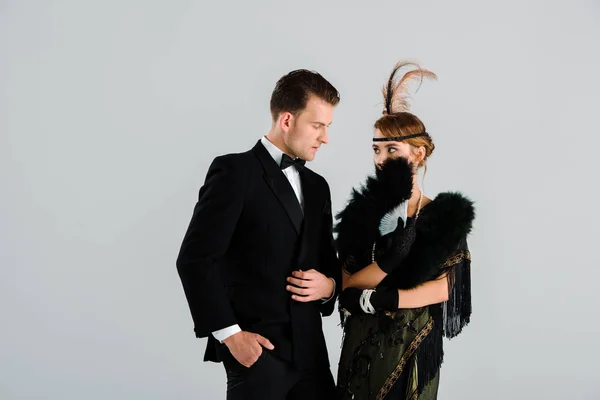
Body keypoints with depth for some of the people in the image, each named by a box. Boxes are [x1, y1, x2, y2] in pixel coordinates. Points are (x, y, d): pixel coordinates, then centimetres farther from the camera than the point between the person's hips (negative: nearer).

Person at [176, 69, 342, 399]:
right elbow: (194, 259, -12)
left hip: (309, 349, 6)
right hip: (256, 348, -6)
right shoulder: (234, 171, -6)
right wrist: (229, 333, -15)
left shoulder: (316, 186, 16)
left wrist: (329, 285, -2)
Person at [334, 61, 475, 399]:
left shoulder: (445, 215, -6)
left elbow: (442, 289, -13)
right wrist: (387, 261, -25)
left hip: (414, 344, -2)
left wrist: (378, 299, -21)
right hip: (363, 342, 2)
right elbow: (345, 282, -7)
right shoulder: (362, 211, 0)